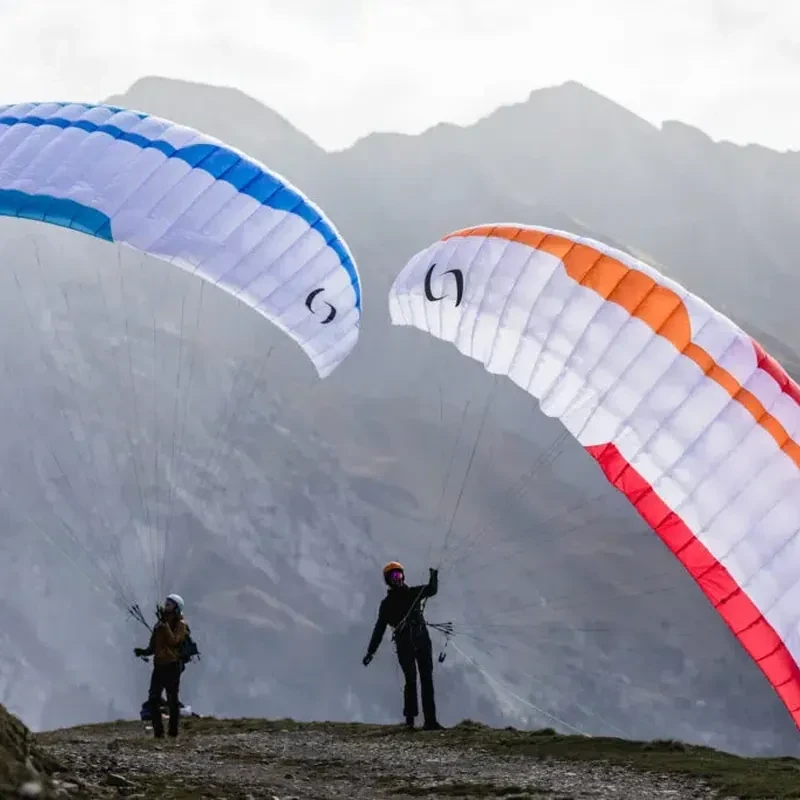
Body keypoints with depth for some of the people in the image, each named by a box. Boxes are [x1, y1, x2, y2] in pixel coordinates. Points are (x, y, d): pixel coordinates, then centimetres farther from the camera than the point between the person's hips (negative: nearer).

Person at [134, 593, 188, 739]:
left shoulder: (180, 624, -3)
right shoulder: (160, 623, 16)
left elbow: (173, 641, -20)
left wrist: (165, 624, -22)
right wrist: (145, 651, 0)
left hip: (172, 666, -7)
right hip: (159, 665, 7)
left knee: (172, 700, -3)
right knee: (153, 699, 0)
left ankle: (173, 731, 4)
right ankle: (158, 731, 3)